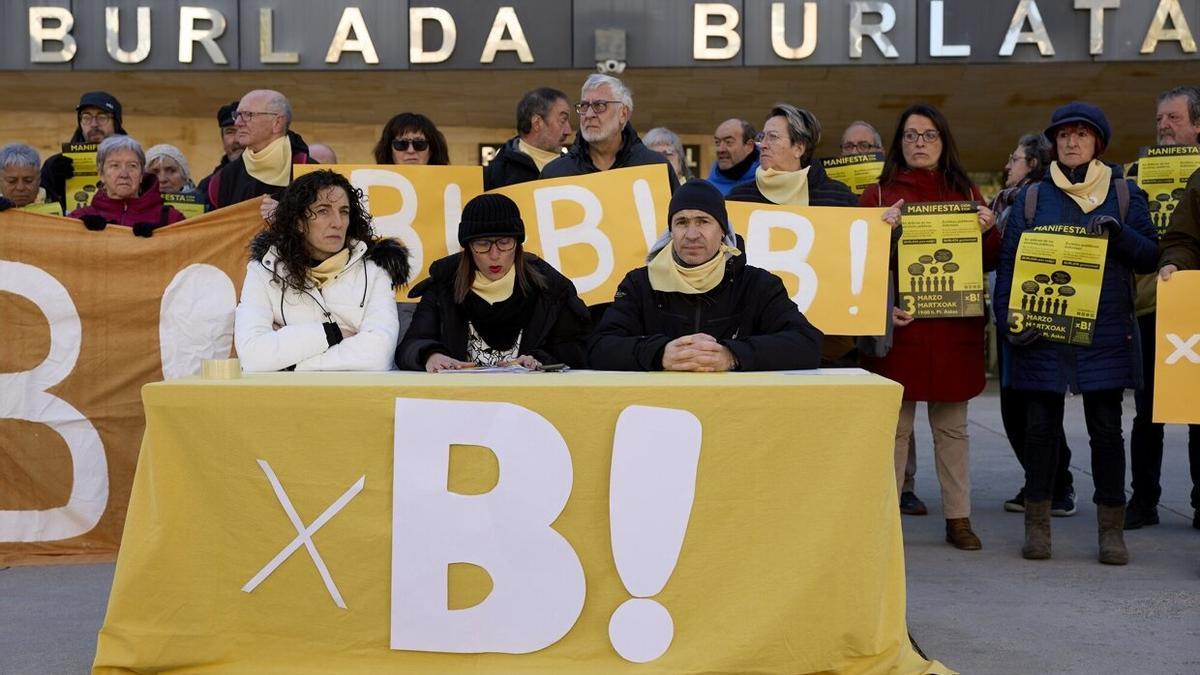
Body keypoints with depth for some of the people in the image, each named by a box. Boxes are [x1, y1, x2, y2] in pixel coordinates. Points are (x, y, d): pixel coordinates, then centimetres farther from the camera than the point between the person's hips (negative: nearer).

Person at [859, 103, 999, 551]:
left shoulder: (966, 193, 12)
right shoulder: (879, 194, 4)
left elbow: (990, 262, 12)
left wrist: (988, 231, -7)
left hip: (954, 326, 2)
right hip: (900, 324, -2)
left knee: (952, 426, 7)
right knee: (894, 425, 1)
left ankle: (958, 519, 14)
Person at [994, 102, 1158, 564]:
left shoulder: (1124, 194, 8)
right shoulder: (1032, 197, 8)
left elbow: (1150, 257, 3)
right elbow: (1009, 263, 3)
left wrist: (1118, 233, -15)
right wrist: (1008, 318, -9)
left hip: (1105, 335, 0)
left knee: (1106, 429, 3)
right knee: (1040, 426, 3)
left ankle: (1111, 529, 12)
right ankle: (1037, 525, 13)